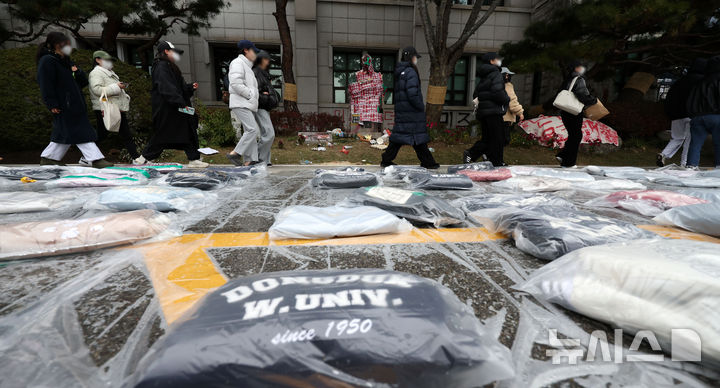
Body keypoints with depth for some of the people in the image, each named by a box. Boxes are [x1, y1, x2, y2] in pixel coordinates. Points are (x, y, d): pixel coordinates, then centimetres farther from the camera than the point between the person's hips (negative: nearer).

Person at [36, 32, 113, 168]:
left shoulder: (65, 61, 19)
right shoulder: (47, 61, -8)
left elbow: (83, 81, 16)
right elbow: (46, 85, -15)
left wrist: (77, 71, -4)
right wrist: (52, 104, -20)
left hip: (74, 104, 9)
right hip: (63, 106, -9)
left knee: (63, 132, 14)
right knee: (80, 133, -10)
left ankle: (47, 157, 25)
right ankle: (95, 159, -11)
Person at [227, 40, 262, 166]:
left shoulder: (247, 66, 26)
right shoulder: (238, 63, -5)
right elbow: (236, 84, -18)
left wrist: (259, 94, 20)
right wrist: (251, 94, -14)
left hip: (248, 104, 10)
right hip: (240, 104, -10)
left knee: (251, 131, 5)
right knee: (252, 129, -18)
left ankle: (249, 160, 4)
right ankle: (234, 154, -12)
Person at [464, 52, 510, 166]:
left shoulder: (483, 77, 18)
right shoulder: (495, 74, -9)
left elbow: (475, 94, 20)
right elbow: (498, 92, -21)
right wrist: (507, 99, -4)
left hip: (482, 111, 8)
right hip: (494, 111, -8)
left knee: (487, 138, 14)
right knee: (498, 138, 1)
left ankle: (470, 154, 1)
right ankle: (497, 163, 7)